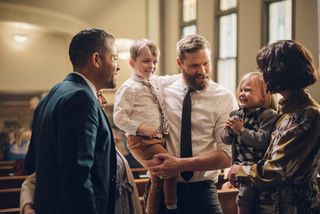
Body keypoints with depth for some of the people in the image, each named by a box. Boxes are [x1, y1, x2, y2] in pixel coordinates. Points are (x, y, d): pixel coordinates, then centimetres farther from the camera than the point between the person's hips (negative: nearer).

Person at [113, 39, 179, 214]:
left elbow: (171, 80, 31)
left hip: (159, 140, 9)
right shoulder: (129, 88, -11)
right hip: (141, 141, -8)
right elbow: (119, 118, -15)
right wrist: (142, 127, -21)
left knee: (159, 176, 16)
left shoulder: (155, 82, 12)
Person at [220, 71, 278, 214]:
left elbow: (262, 141, -26)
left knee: (244, 198, -9)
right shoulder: (236, 115, 6)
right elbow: (226, 140, 9)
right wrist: (228, 131, -11)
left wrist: (241, 130, -23)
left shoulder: (269, 115, -14)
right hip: (239, 165, 6)